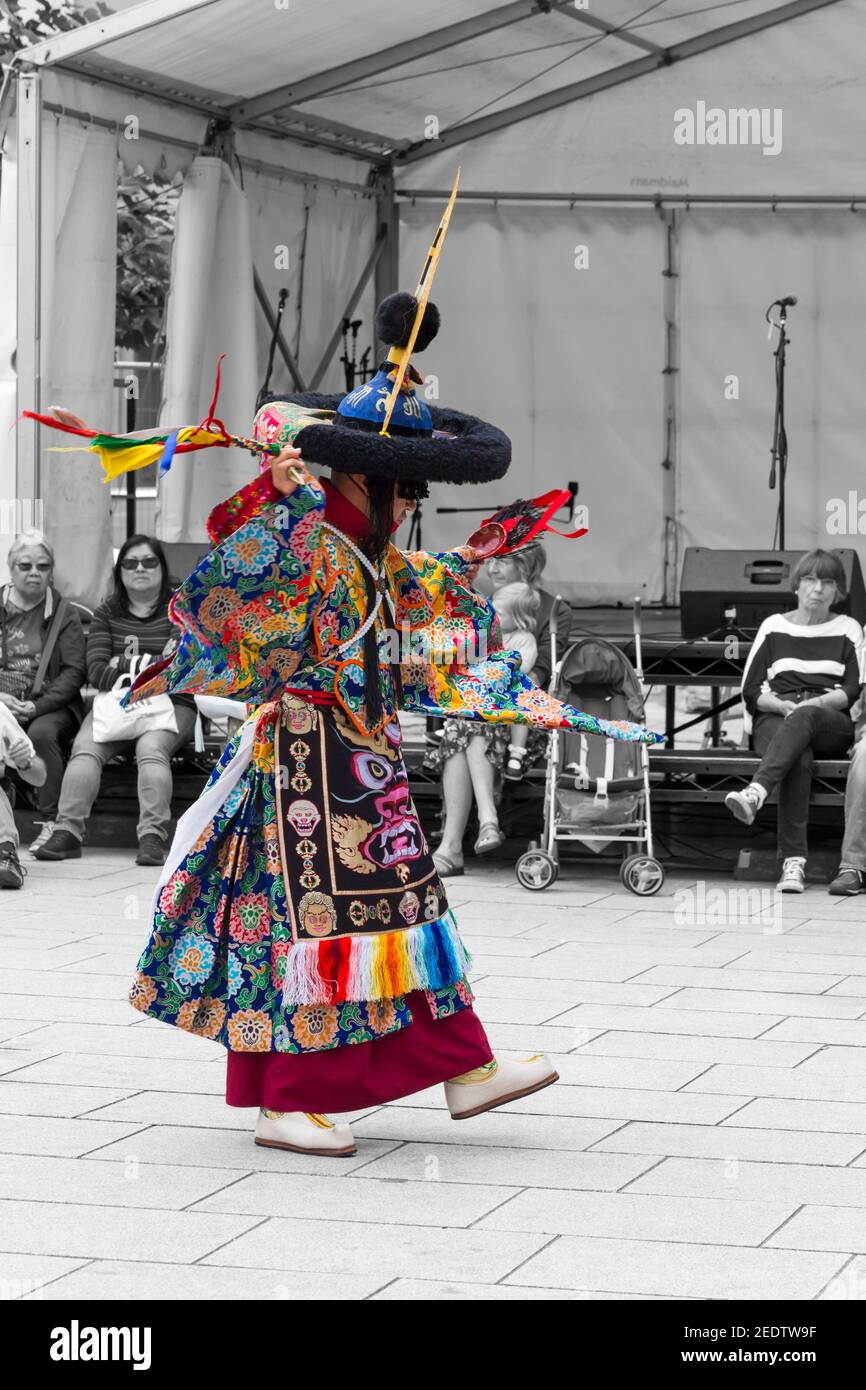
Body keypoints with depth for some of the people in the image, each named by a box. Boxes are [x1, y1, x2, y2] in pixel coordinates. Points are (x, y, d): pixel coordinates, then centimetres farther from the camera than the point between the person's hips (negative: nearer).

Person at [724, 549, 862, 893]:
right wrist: (782, 705, -9)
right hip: (776, 720, 1)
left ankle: (755, 794, -64)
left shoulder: (848, 630, 19)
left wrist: (816, 702, -13)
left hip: (831, 725, -1)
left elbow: (855, 691, 6)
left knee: (804, 718, -40)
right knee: (799, 758, -37)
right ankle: (793, 862, -52)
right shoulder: (773, 627, 20)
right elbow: (751, 691, 12)